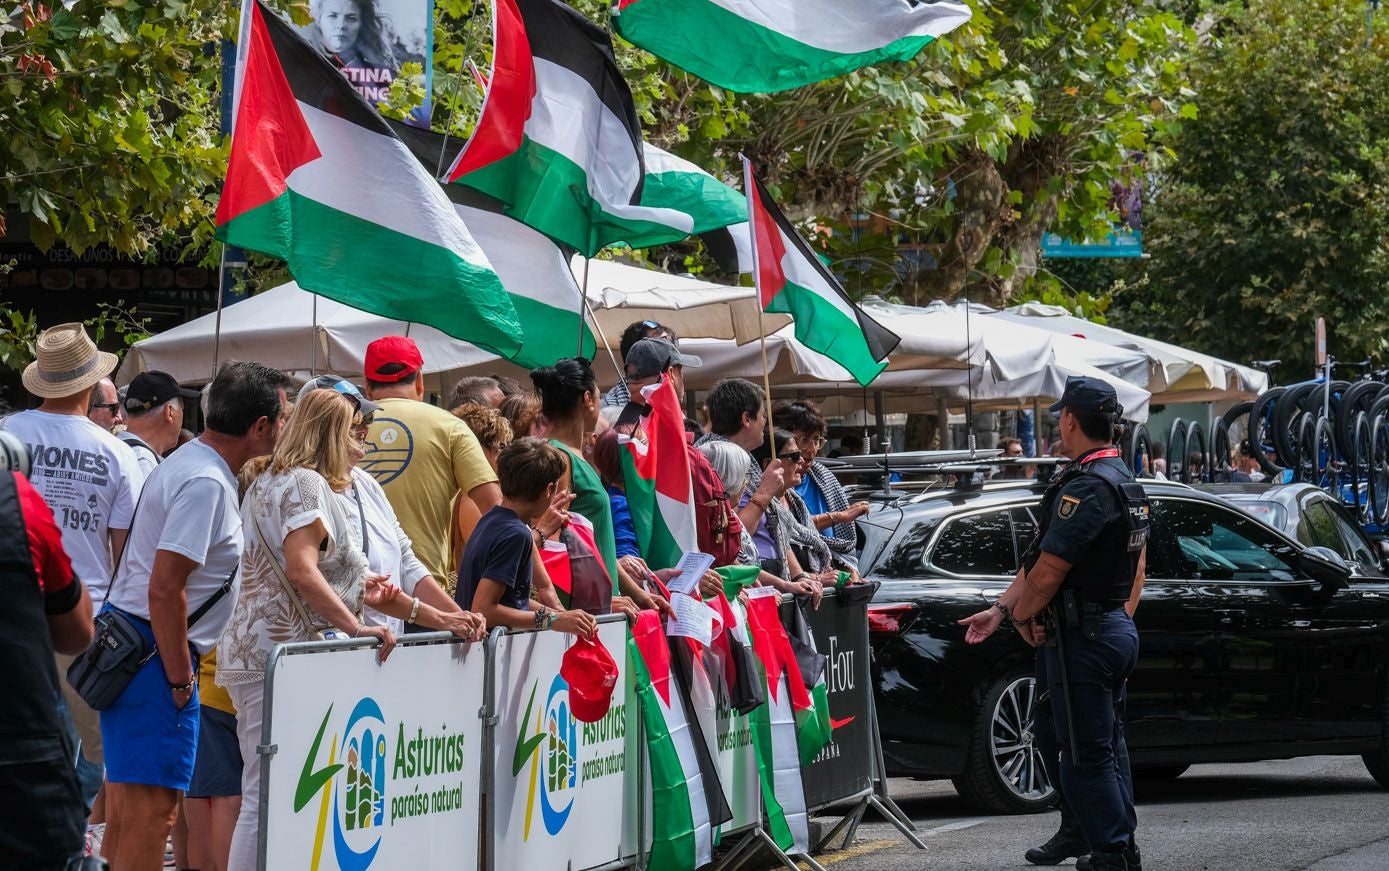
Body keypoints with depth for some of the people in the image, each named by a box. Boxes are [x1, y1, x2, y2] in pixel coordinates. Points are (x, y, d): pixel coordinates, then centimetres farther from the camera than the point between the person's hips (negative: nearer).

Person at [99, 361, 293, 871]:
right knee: (154, 809, -10)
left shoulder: (190, 462, 14)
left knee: (128, 805, 15)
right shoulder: (206, 484, -18)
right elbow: (166, 588, -23)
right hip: (152, 652, -11)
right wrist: (178, 678, -17)